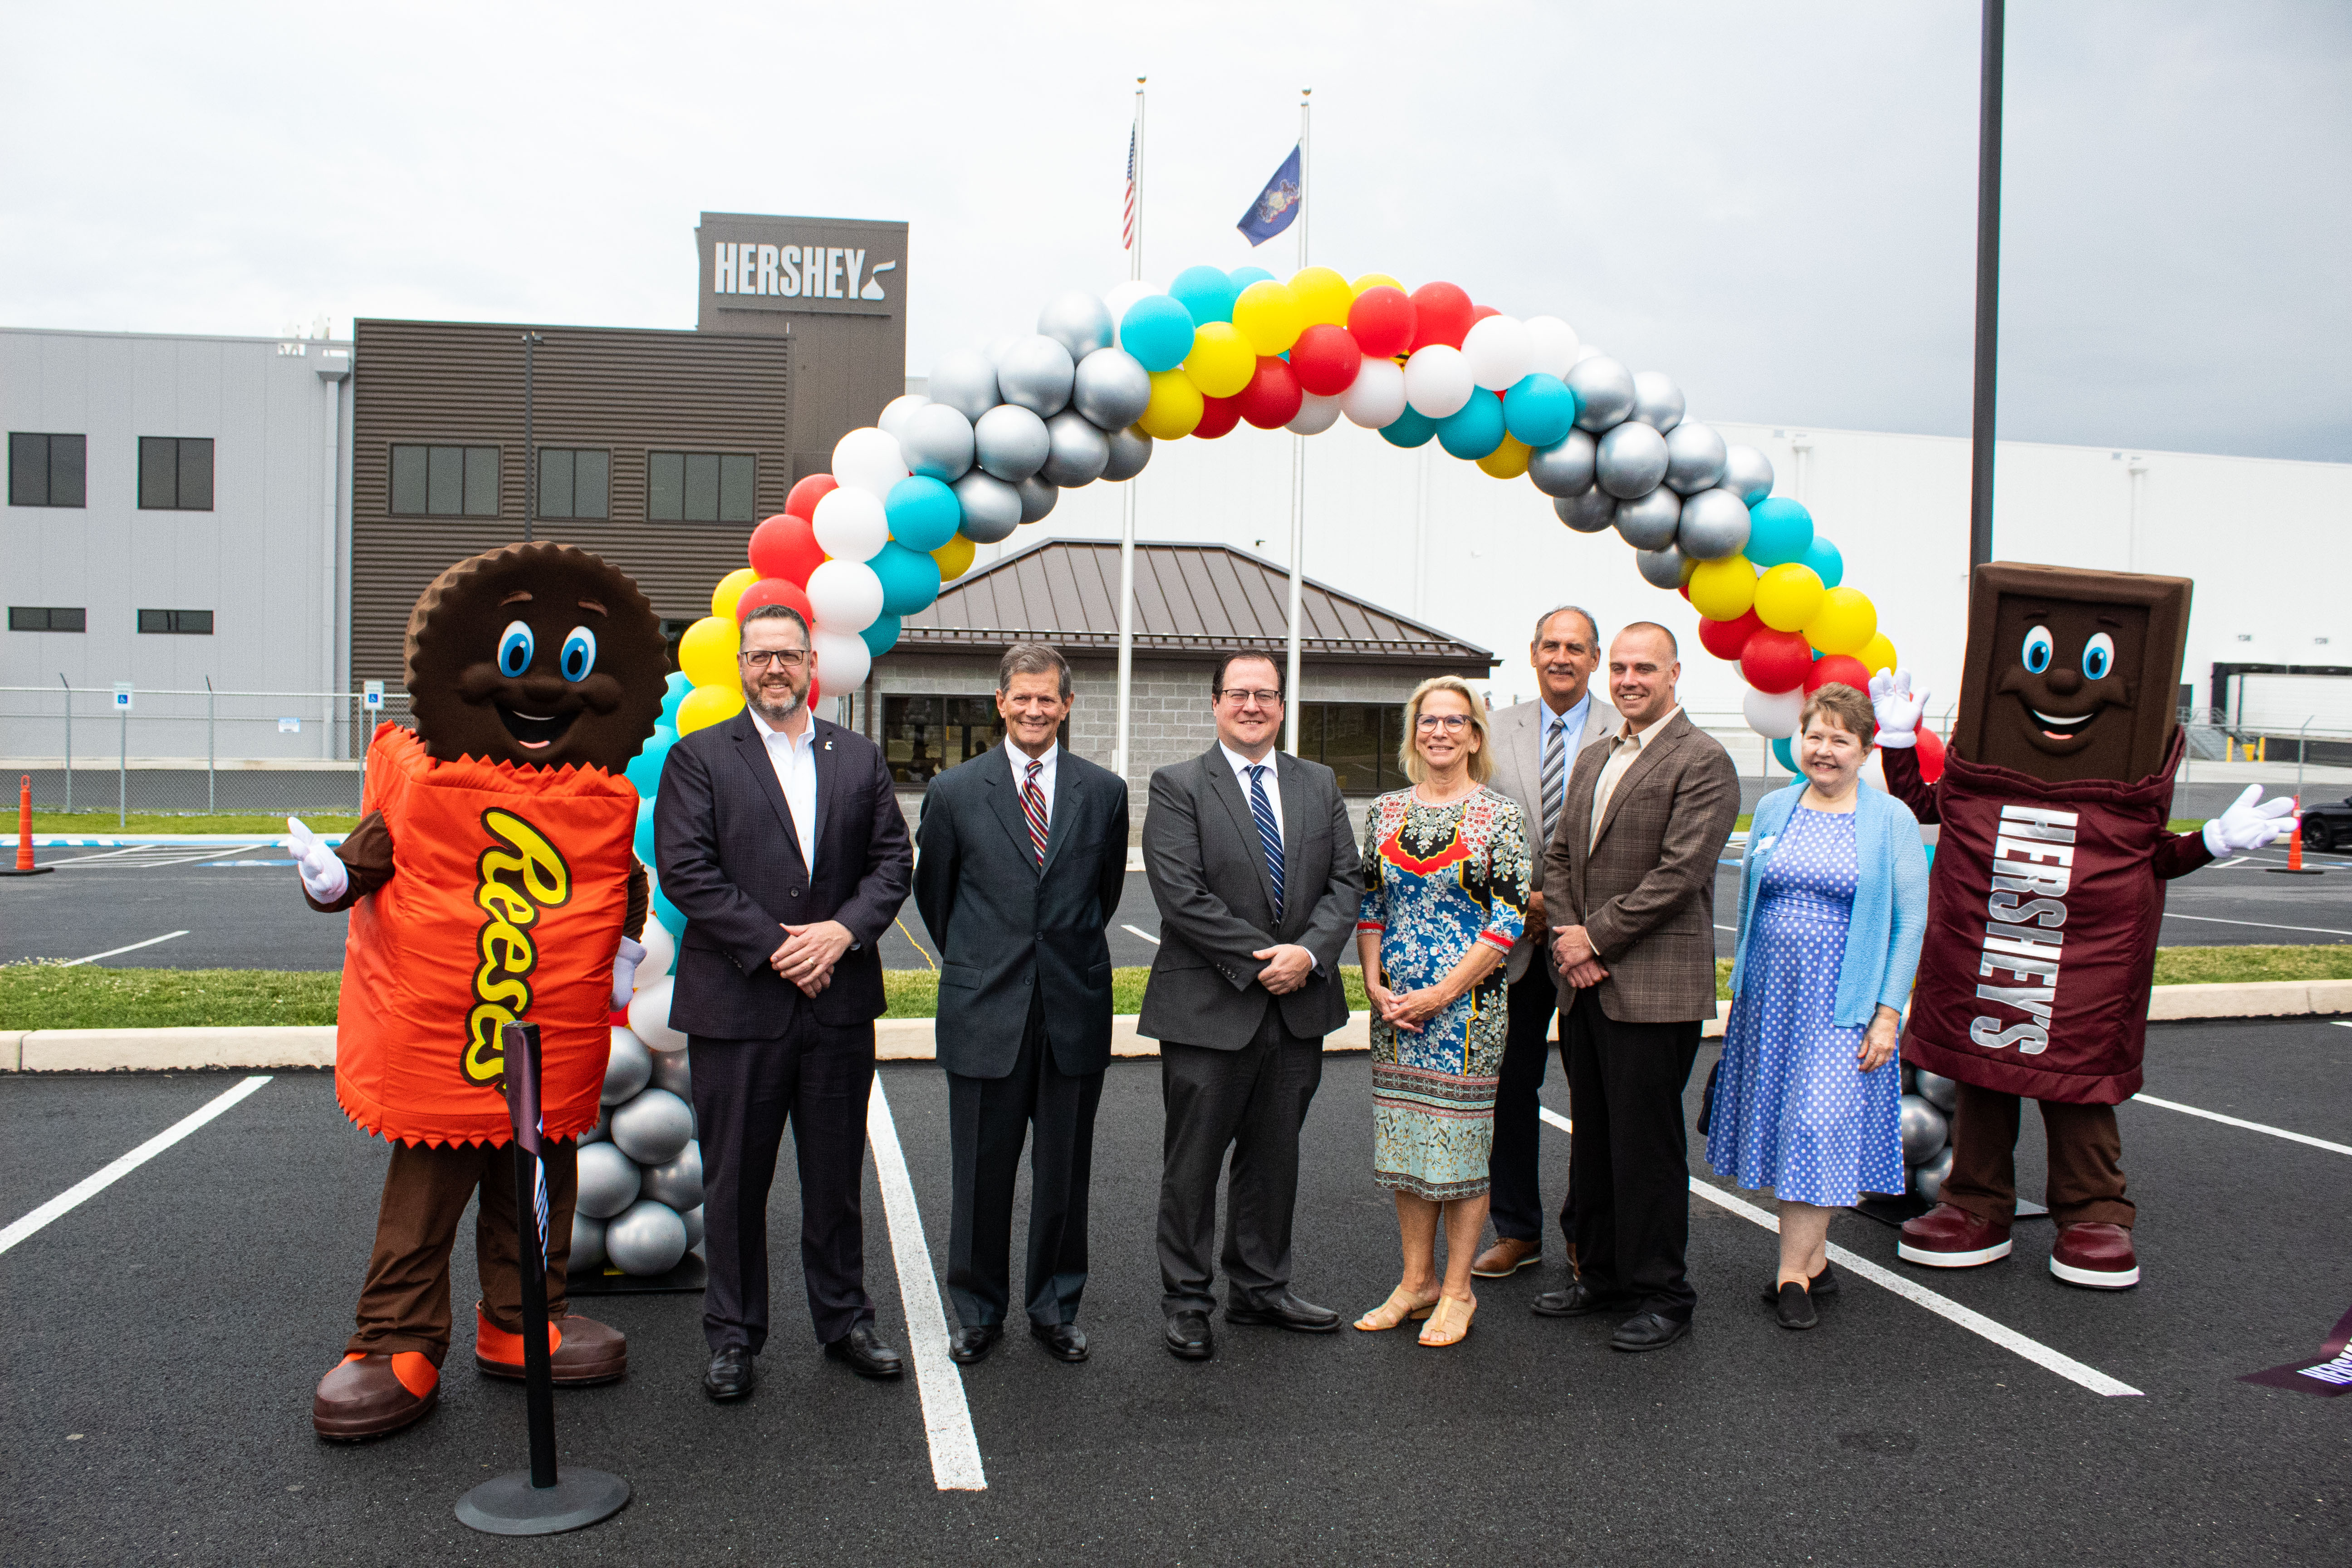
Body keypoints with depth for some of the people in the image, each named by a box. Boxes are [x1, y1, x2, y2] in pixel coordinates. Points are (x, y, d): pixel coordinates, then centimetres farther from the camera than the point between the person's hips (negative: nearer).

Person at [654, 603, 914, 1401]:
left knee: (836, 1176, 12)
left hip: (840, 1000, 3)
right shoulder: (697, 757, 1)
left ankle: (844, 1319, 28)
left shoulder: (860, 758, 11)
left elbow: (892, 859, 6)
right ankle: (734, 1335, 23)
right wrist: (774, 949, -14)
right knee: (735, 1181, 7)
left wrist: (844, 930, -11)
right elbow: (685, 871, -8)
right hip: (736, 1003, -2)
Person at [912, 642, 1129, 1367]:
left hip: (1075, 1009, 1)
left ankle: (1056, 1308, 27)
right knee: (982, 1173, 7)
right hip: (985, 1010, -1)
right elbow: (932, 891, 12)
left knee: (1065, 1172, 10)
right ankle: (978, 1312, 24)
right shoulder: (955, 791, 0)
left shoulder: (1104, 791, 3)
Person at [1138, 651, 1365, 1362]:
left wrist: (1309, 953, -12)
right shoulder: (1177, 787, -5)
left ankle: (1260, 1289, 30)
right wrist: (1262, 960, -16)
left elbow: (1345, 880, 5)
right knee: (1193, 1164, 6)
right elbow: (1182, 895, -14)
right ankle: (1186, 1303, 20)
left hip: (1299, 1008, 5)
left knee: (1274, 1157, 15)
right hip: (1209, 1009, -4)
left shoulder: (1319, 785, 11)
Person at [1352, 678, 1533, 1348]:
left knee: (1461, 1140, 3)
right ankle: (1416, 1281, 24)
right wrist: (1377, 986, -2)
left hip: (1467, 1005, -4)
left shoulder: (1500, 815, -5)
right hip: (1395, 1007, 4)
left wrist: (1442, 992, -14)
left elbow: (1510, 919, -10)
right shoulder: (1385, 812, 7)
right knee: (1404, 1141, 10)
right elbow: (1369, 905, 11)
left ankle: (1457, 1291, 17)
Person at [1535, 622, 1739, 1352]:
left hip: (1655, 987, -7)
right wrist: (1567, 935, -1)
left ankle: (1662, 1293, 15)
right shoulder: (1593, 759, 16)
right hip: (1586, 984, 7)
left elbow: (1680, 873, -17)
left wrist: (1594, 937, -13)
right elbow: (1560, 856, 16)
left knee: (1646, 1144, 0)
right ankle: (1603, 1274, 29)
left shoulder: (1702, 762, -9)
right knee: (1593, 1138, 15)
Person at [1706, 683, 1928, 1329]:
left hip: (1844, 1003, -4)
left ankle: (1792, 1275, 2)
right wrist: (1742, 984, 11)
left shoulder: (1892, 820, -3)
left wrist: (1888, 1012, -9)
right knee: (1783, 1123, 7)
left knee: (1820, 1125, -7)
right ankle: (1814, 1259, 21)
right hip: (1772, 996, 4)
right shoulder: (1773, 809, 8)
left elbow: (1910, 922, -4)